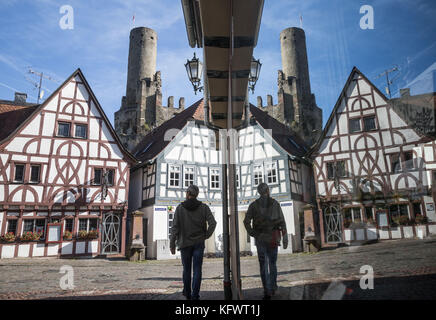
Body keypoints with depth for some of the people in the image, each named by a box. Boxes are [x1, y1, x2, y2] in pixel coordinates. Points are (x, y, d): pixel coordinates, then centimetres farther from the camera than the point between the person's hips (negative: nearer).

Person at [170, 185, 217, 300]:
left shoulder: (180, 208, -4)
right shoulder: (204, 207, -2)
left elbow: (175, 227, -7)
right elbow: (213, 223, -10)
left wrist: (172, 244, -2)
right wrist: (205, 236, 2)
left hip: (185, 243, 0)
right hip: (199, 243, 0)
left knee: (186, 269, 15)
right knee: (197, 270, 4)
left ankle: (187, 294, 28)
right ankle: (195, 296, 3)